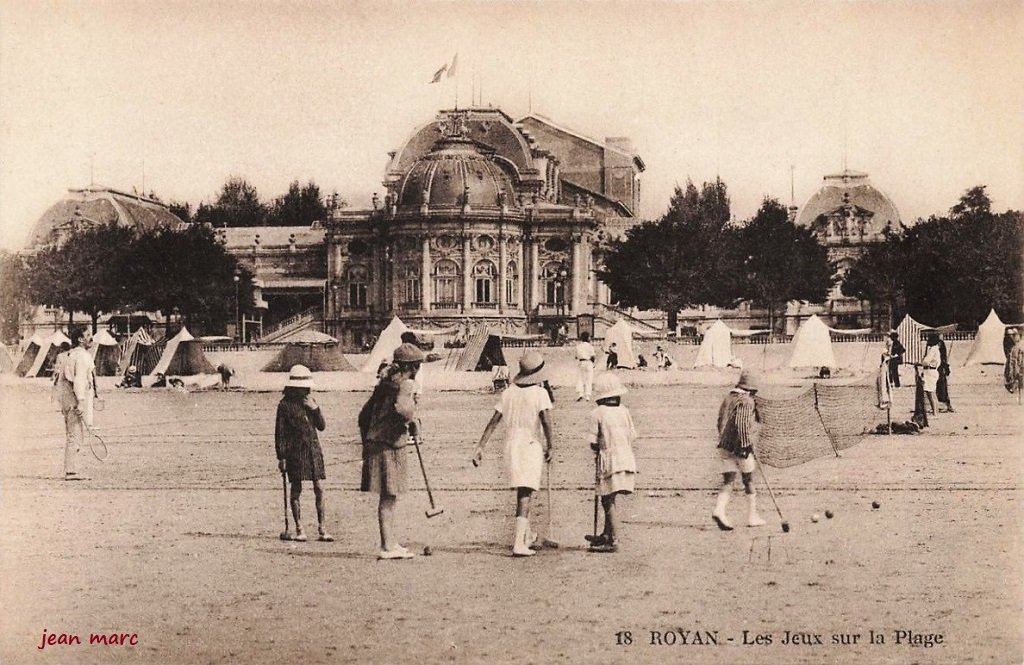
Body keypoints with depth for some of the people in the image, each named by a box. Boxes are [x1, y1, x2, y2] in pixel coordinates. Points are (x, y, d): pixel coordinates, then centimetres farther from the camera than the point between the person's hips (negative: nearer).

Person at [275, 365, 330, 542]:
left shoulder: (310, 401, 12)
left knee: (319, 490, 2)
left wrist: (315, 408, -4)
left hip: (314, 450, 5)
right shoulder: (285, 404, -3)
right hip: (295, 451, -4)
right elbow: (280, 432, -3)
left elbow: (321, 426, 11)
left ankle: (321, 529, 6)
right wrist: (281, 457, -6)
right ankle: (299, 530, 6)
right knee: (296, 490, -1)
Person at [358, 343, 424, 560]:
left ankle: (391, 544, 22)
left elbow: (364, 414, 20)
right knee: (388, 498, -3)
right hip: (390, 447, -9)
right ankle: (387, 547, 1)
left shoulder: (384, 383, 16)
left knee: (388, 498, 15)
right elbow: (402, 408, -30)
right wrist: (413, 421, -10)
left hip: (374, 443, 9)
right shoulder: (406, 383, -10)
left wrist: (366, 444, 25)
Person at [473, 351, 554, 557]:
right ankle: (518, 543, -16)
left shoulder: (509, 392, 8)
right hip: (530, 445, -5)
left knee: (522, 492, 21)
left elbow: (493, 421, 5)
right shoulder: (539, 393, -5)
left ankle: (526, 534, 33)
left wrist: (480, 446, 6)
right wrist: (549, 447, -6)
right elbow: (546, 420, -16)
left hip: (511, 444, 5)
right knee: (525, 495, -7)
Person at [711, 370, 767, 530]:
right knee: (749, 481, 7)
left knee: (728, 481, 5)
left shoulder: (727, 399, 13)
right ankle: (752, 516, 14)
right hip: (741, 448, -7)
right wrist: (746, 445, -21)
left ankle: (719, 510, -15)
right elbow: (742, 423, -22)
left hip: (724, 446, 7)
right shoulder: (746, 401, -12)